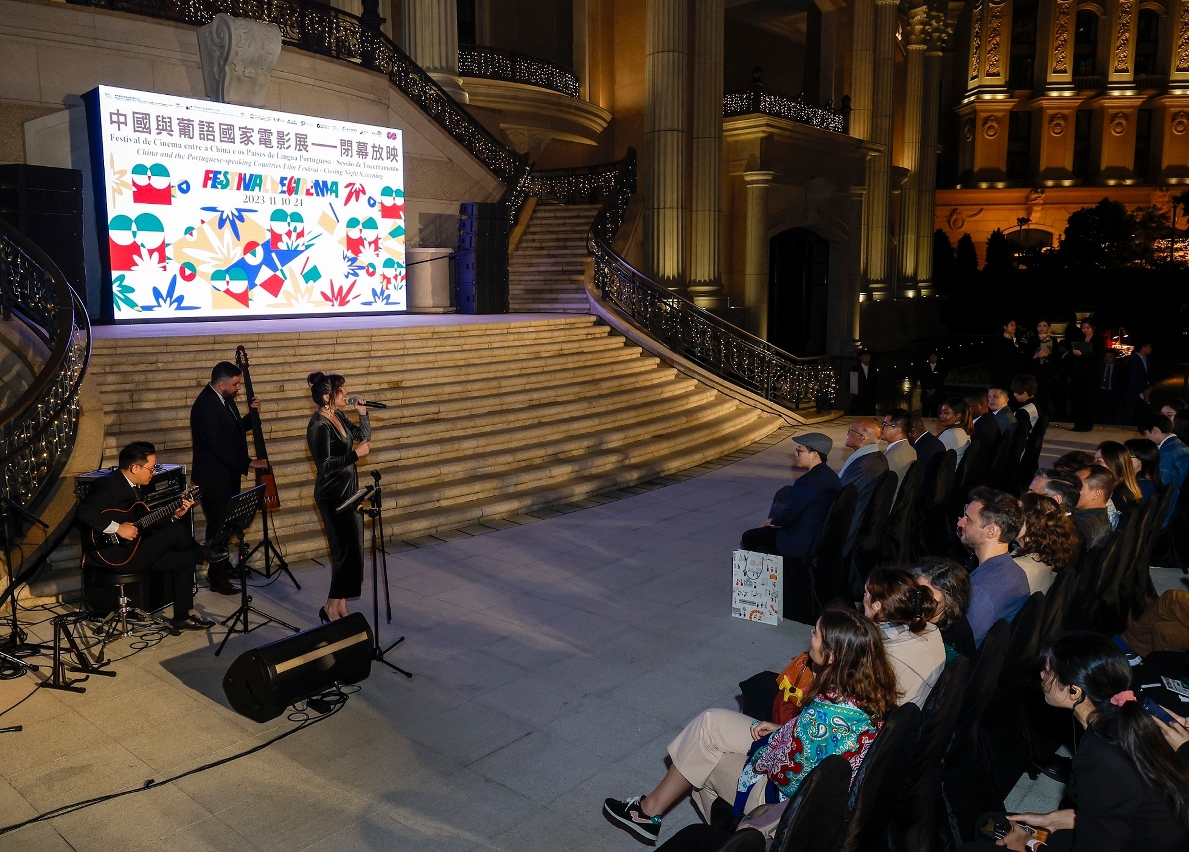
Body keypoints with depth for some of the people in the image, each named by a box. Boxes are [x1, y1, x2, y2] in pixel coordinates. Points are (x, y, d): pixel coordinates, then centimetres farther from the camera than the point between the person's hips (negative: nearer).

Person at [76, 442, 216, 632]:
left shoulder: (135, 487, 14)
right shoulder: (109, 485, -15)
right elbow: (83, 513, -30)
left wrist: (175, 515, 6)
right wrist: (118, 527, -31)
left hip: (132, 548, 10)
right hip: (113, 555, -10)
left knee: (185, 559, 0)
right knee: (177, 531, -18)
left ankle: (182, 616, 7)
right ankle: (203, 553, 16)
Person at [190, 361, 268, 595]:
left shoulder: (225, 400, 5)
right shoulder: (205, 406, -23)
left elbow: (237, 429, 16)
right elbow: (219, 445, -27)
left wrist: (252, 413, 0)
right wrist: (248, 463, -23)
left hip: (228, 475, 9)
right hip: (214, 479, -9)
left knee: (226, 523, 20)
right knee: (218, 526, 1)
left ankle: (223, 567, 36)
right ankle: (217, 579, 12)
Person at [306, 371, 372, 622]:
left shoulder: (338, 417, 6)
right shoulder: (319, 426, -19)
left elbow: (363, 437, 15)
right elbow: (325, 465, -23)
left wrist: (363, 413, 1)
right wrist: (356, 454, -23)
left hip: (348, 490, 9)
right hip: (332, 495, -9)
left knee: (351, 549, 12)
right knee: (348, 550, -4)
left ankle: (341, 604, 23)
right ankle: (332, 607, 9)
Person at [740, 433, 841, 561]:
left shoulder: (808, 482, -25)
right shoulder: (831, 476, 4)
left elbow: (789, 516, -20)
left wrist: (773, 521, 1)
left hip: (803, 544, -9)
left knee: (749, 537, 2)